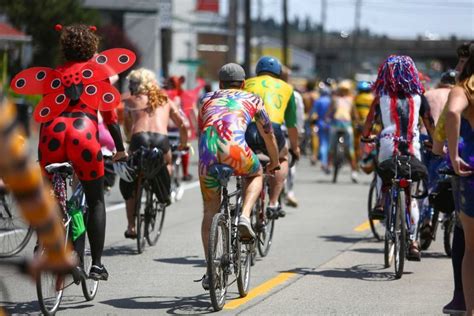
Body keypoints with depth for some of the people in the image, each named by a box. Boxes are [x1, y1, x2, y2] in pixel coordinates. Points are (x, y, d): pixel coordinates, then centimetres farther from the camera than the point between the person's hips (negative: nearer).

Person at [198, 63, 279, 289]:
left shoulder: (206, 100, 33)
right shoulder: (251, 99, 28)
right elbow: (268, 135, 37)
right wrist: (274, 162, 53)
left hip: (208, 152, 2)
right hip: (235, 149, -2)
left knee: (210, 212, 15)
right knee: (255, 174, 32)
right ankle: (244, 217, 6)